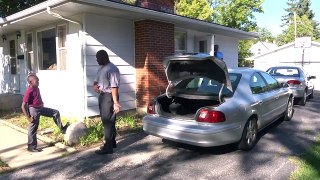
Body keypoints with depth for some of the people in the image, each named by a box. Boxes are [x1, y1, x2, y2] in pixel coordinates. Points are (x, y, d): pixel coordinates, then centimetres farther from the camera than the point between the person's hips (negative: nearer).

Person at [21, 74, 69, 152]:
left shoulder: (37, 89, 5)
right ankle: (31, 147, 15)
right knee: (33, 129, 2)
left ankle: (62, 128, 14)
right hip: (33, 110, -8)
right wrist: (28, 117, -21)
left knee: (55, 112, 7)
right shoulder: (29, 91, -21)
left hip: (40, 108, 8)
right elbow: (23, 106, -21)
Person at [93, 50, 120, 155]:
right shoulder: (101, 68, 14)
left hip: (109, 97, -10)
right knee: (106, 121, 16)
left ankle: (108, 147, 1)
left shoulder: (112, 69, -17)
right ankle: (112, 142, 28)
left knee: (108, 122, -6)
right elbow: (96, 80, 24)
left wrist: (115, 102, -28)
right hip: (102, 96, 10)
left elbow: (114, 87, -24)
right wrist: (95, 85, -1)